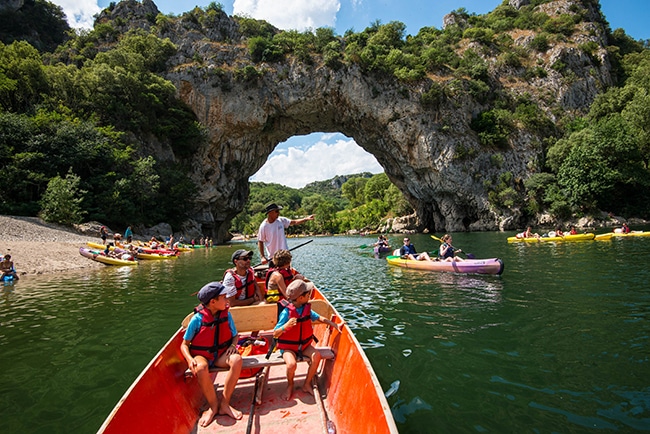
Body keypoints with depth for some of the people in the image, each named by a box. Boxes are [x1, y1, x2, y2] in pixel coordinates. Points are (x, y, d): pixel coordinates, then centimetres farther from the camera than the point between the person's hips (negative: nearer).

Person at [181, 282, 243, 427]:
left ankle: (224, 404, -17)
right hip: (201, 356, -2)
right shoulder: (197, 319, -13)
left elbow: (234, 336, 8)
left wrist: (232, 345, -14)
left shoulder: (226, 315, -4)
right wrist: (190, 359, -23)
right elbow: (184, 344, -5)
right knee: (201, 368, -37)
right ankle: (214, 406, -14)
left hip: (221, 355, 3)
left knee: (237, 359, -29)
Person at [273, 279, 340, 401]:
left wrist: (334, 324, -2)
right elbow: (275, 334, -18)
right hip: (288, 347, -5)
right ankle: (290, 386, 5)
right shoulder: (287, 312, -20)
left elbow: (319, 318, 10)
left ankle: (307, 384, 2)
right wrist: (286, 326, -37)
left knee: (316, 356, -21)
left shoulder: (307, 308, -4)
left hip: (304, 344, 5)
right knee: (291, 364, -30)